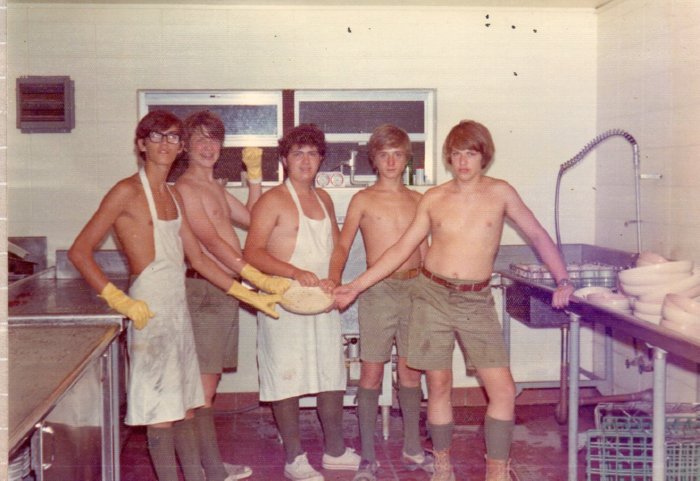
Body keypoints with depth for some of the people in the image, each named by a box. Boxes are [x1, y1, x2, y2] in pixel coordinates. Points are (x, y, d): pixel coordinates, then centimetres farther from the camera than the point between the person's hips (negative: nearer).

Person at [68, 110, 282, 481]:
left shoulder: (173, 197, 14)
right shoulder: (127, 191, -8)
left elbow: (199, 260, 16)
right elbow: (79, 251, -11)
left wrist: (251, 296, 14)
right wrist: (121, 301, -19)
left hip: (178, 307, 8)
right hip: (150, 310, -8)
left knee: (184, 409, 14)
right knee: (161, 414, -1)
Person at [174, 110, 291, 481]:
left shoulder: (216, 188, 20)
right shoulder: (185, 188, -10)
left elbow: (251, 218, 22)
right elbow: (211, 241, -19)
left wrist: (254, 173, 14)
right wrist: (260, 278, -25)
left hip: (227, 290, 9)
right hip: (204, 290, -9)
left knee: (209, 383, 14)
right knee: (203, 387, -5)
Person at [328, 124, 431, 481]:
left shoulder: (416, 199, 12)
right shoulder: (363, 200, 3)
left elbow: (424, 248, 16)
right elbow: (343, 245, -3)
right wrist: (334, 280, -19)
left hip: (415, 289, 3)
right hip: (377, 291, -3)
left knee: (411, 371, 9)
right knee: (371, 372, -2)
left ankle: (413, 450, 22)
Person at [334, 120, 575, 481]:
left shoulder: (500, 193, 1)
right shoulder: (432, 199, 3)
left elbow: (538, 236, 7)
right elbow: (401, 249, 6)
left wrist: (562, 279, -5)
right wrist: (356, 286, 1)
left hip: (476, 301, 0)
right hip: (432, 296, 1)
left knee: (503, 390, -7)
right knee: (439, 387, 7)